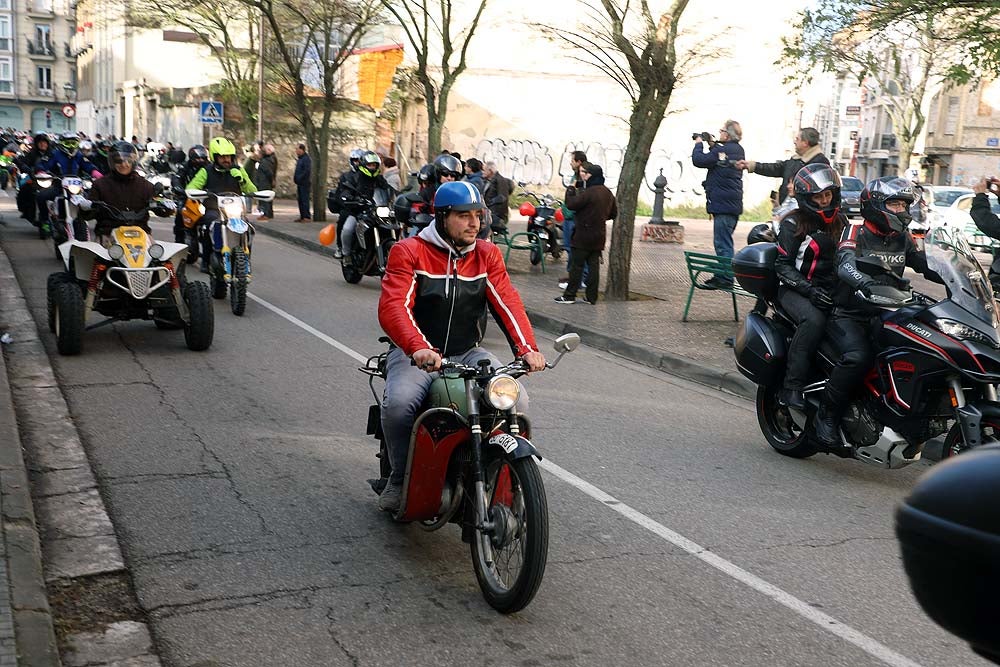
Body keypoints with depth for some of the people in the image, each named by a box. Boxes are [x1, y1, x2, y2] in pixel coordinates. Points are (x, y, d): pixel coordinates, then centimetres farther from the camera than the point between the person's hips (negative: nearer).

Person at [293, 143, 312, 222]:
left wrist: (299, 178, -19)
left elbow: (307, 171, -22)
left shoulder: (306, 159, -13)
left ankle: (307, 217, -7)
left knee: (304, 200, -9)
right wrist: (295, 177, 12)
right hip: (300, 183, 10)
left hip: (304, 183, -10)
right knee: (300, 200, 12)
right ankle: (302, 216, 17)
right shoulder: (300, 159, 18)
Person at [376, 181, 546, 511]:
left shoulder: (487, 255, 7)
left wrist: (527, 348, -24)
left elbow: (507, 302, -6)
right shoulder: (409, 252, -6)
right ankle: (401, 476, -4)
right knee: (399, 403, -32)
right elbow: (393, 306, -20)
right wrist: (418, 349, -39)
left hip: (468, 353, 3)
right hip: (416, 355, -3)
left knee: (516, 399, -19)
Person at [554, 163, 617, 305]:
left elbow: (571, 204, -18)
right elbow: (613, 213, 18)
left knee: (577, 265, -1)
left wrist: (571, 189, -4)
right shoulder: (608, 193, 10)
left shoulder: (589, 192, -18)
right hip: (599, 236, 7)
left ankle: (570, 295, 3)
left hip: (584, 235, -7)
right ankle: (592, 297, 9)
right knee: (593, 265, 8)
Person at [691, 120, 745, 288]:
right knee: (724, 242, 15)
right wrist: (712, 145, 19)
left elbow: (699, 160, -14)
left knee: (722, 243, -9)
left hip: (723, 204, -10)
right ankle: (721, 276, 22)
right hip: (734, 204, 10)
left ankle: (725, 280, -8)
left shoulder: (723, 150, -15)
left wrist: (699, 144, 2)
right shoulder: (738, 150, 14)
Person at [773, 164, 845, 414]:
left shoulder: (840, 222, 17)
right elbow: (783, 265, -8)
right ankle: (791, 387, -32)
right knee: (813, 320, -37)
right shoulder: (793, 224, -2)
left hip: (832, 290, 6)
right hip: (796, 290, -5)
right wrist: (809, 290, -21)